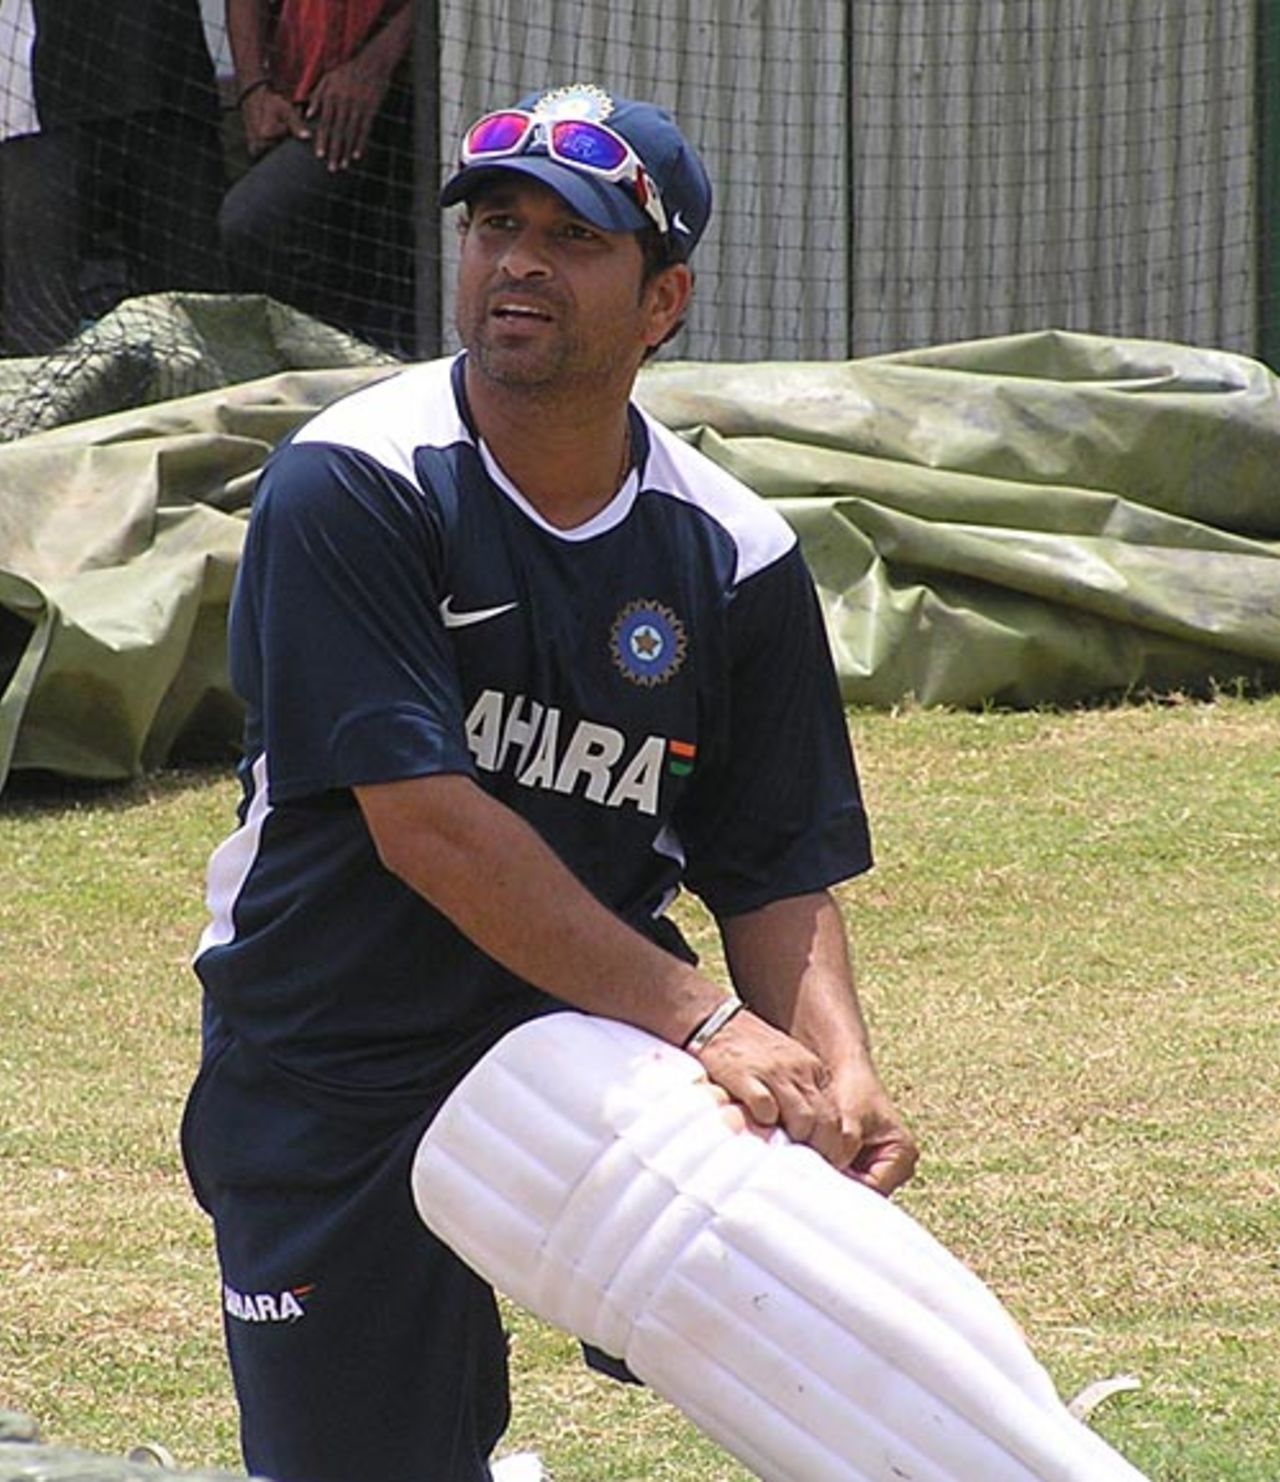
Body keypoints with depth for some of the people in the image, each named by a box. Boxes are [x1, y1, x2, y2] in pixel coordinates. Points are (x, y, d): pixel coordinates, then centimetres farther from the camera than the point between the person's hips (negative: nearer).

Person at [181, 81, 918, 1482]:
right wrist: (697, 1016, -26)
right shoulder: (355, 485, -15)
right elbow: (424, 825, -22)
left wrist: (835, 1065, -21)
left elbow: (780, 871, 0)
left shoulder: (735, 555, -2)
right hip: (342, 1085, -3)